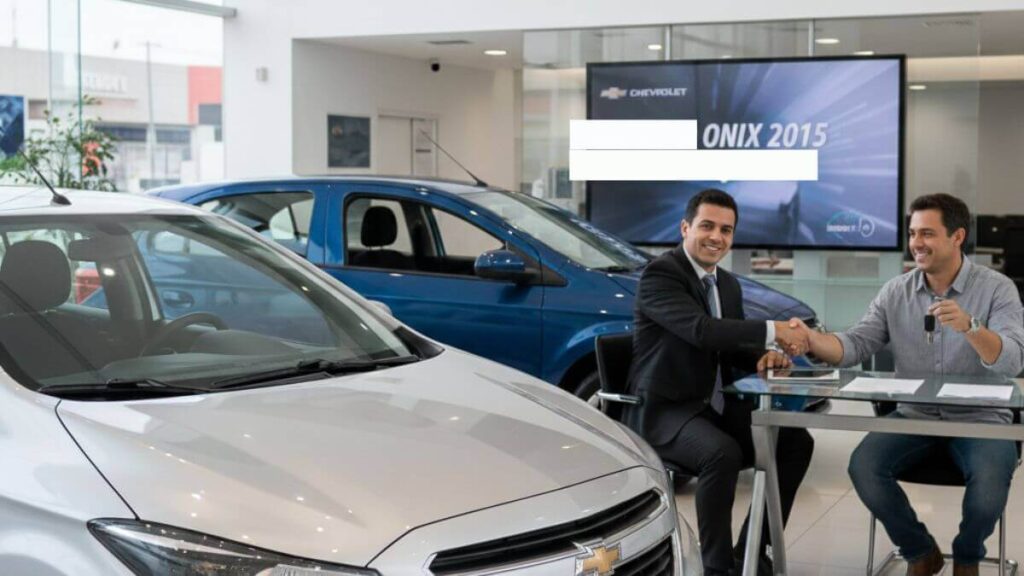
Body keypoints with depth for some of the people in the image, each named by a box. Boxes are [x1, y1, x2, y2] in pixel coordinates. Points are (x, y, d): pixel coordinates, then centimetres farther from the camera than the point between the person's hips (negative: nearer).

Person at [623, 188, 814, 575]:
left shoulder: (728, 284, 14)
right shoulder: (660, 274, -14)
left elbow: (732, 346, 16)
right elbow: (701, 329, -29)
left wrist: (762, 357, -8)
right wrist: (773, 331, -31)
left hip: (717, 406, 9)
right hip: (664, 410, -9)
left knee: (796, 442, -3)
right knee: (722, 453, -34)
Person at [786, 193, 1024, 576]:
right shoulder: (895, 292, 5)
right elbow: (855, 346, -2)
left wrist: (969, 326, -38)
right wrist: (810, 339, -23)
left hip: (979, 420, -3)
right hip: (915, 417, 3)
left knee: (990, 480, -33)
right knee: (863, 466, -23)